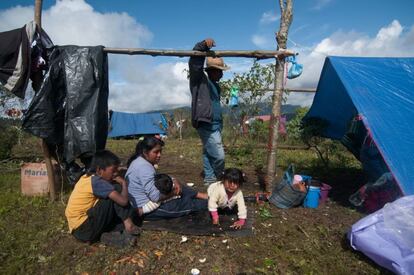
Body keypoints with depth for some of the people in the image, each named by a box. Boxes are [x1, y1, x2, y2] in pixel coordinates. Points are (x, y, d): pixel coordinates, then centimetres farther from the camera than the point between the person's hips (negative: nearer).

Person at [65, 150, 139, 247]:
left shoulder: (88, 177, 6)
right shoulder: (98, 182, -20)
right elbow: (123, 201, -25)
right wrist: (123, 183, -8)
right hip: (83, 230, -9)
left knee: (116, 196, 14)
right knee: (117, 189, -14)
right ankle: (129, 226, -6)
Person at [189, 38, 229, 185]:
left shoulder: (215, 85, 19)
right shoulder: (200, 80, -4)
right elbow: (195, 62, -19)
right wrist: (204, 45, -32)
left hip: (215, 125, 9)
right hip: (207, 125, -9)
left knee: (209, 155, 14)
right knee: (218, 156, -7)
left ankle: (210, 180, 22)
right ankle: (218, 180, 13)